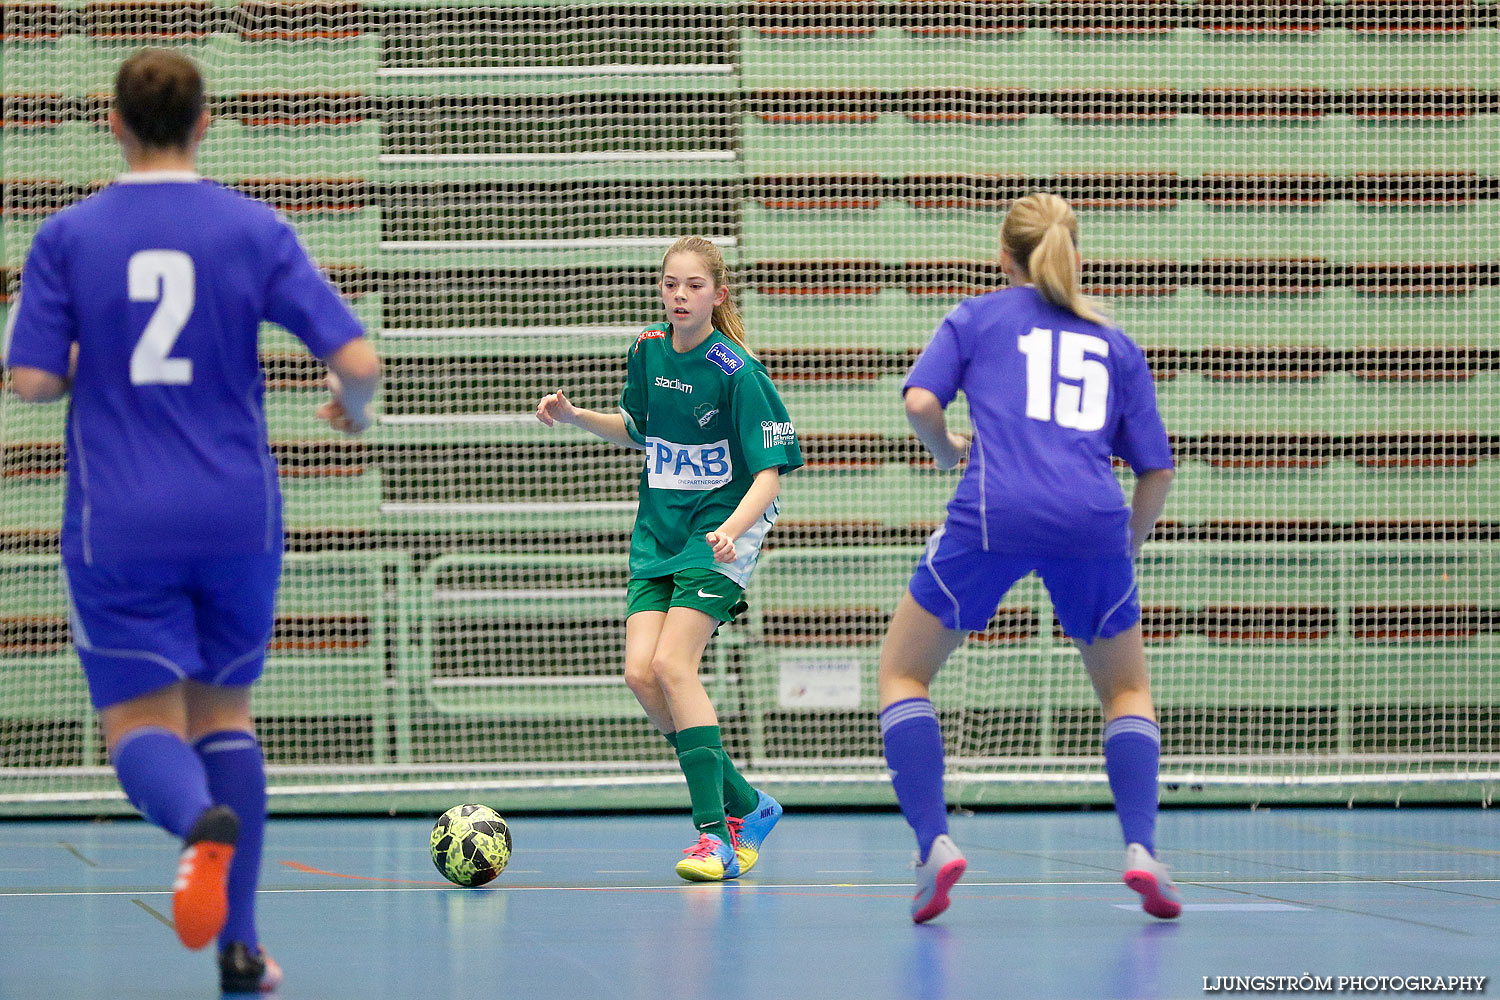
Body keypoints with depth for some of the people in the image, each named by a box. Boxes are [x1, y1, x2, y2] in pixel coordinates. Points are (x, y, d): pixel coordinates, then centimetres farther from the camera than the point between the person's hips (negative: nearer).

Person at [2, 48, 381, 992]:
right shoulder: (256, 230, 0)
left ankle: (201, 821, -34)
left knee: (142, 724, 2)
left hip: (119, 524, -1)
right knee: (225, 712, 16)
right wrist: (353, 408, 16)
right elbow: (359, 360, -6)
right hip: (239, 515, 2)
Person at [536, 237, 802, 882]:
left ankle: (714, 835, -15)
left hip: (719, 534, -7)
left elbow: (770, 471, -16)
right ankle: (745, 805, 8)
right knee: (641, 672, -8)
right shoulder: (648, 351, 4)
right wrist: (576, 417, 7)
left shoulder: (737, 372, -16)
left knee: (673, 664, -20)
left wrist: (733, 528, -33)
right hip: (657, 532, 7)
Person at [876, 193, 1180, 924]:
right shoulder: (1115, 345, 23)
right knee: (1127, 689, 22)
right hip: (1093, 520, 2)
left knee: (903, 672, 15)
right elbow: (1156, 471, 18)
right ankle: (1141, 848, 0)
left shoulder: (976, 316, 18)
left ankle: (934, 842, -4)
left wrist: (946, 450, 22)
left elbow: (920, 401, 2)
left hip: (994, 512, -2)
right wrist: (1127, 550, 31)